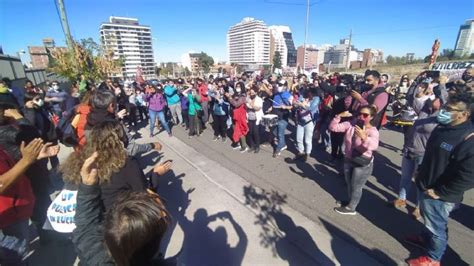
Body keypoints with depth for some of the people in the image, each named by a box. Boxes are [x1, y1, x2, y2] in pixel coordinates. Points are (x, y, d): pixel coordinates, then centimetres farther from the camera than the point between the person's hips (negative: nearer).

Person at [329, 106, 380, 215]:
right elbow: (333, 127, -10)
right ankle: (350, 201, 48)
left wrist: (364, 137, -59)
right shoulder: (351, 124, -7)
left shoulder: (373, 131, -20)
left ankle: (351, 208, 31)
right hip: (349, 160, 6)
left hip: (363, 164, -5)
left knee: (356, 186, 10)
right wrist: (339, 116, -24)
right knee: (349, 183, 24)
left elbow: (374, 146, -40)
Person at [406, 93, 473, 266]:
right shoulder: (442, 128, 1)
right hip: (425, 186, 8)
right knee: (428, 218, 29)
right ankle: (426, 238, 52)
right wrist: (422, 172, 13)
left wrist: (439, 192, -21)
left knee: (436, 226, 13)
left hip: (439, 196, -7)